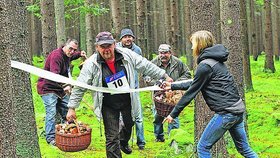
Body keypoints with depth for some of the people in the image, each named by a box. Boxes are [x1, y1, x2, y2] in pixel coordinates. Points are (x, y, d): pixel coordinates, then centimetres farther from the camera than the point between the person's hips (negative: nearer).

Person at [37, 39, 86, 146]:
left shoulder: (67, 55, 8)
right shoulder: (56, 56, -23)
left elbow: (70, 57, 36)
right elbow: (54, 75, -35)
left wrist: (79, 54, 15)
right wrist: (64, 86, -46)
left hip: (61, 89, 10)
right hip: (48, 88, -9)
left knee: (67, 111, 12)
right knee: (51, 112, -15)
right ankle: (50, 138, -10)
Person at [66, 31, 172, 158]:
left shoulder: (127, 55, -13)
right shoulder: (91, 64, -19)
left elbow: (147, 66, -2)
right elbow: (79, 87, -12)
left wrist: (164, 76, 1)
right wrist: (72, 108, -12)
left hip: (128, 101, 4)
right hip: (109, 106, -3)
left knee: (129, 125, 27)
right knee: (112, 138, -6)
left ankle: (123, 142, 61)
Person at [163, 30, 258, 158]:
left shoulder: (205, 66, -13)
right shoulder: (214, 60, 15)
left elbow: (191, 93, -10)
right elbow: (194, 85, 23)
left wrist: (173, 114, -3)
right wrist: (173, 86, 27)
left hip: (226, 113, -9)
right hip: (237, 110, 10)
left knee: (203, 147, 2)